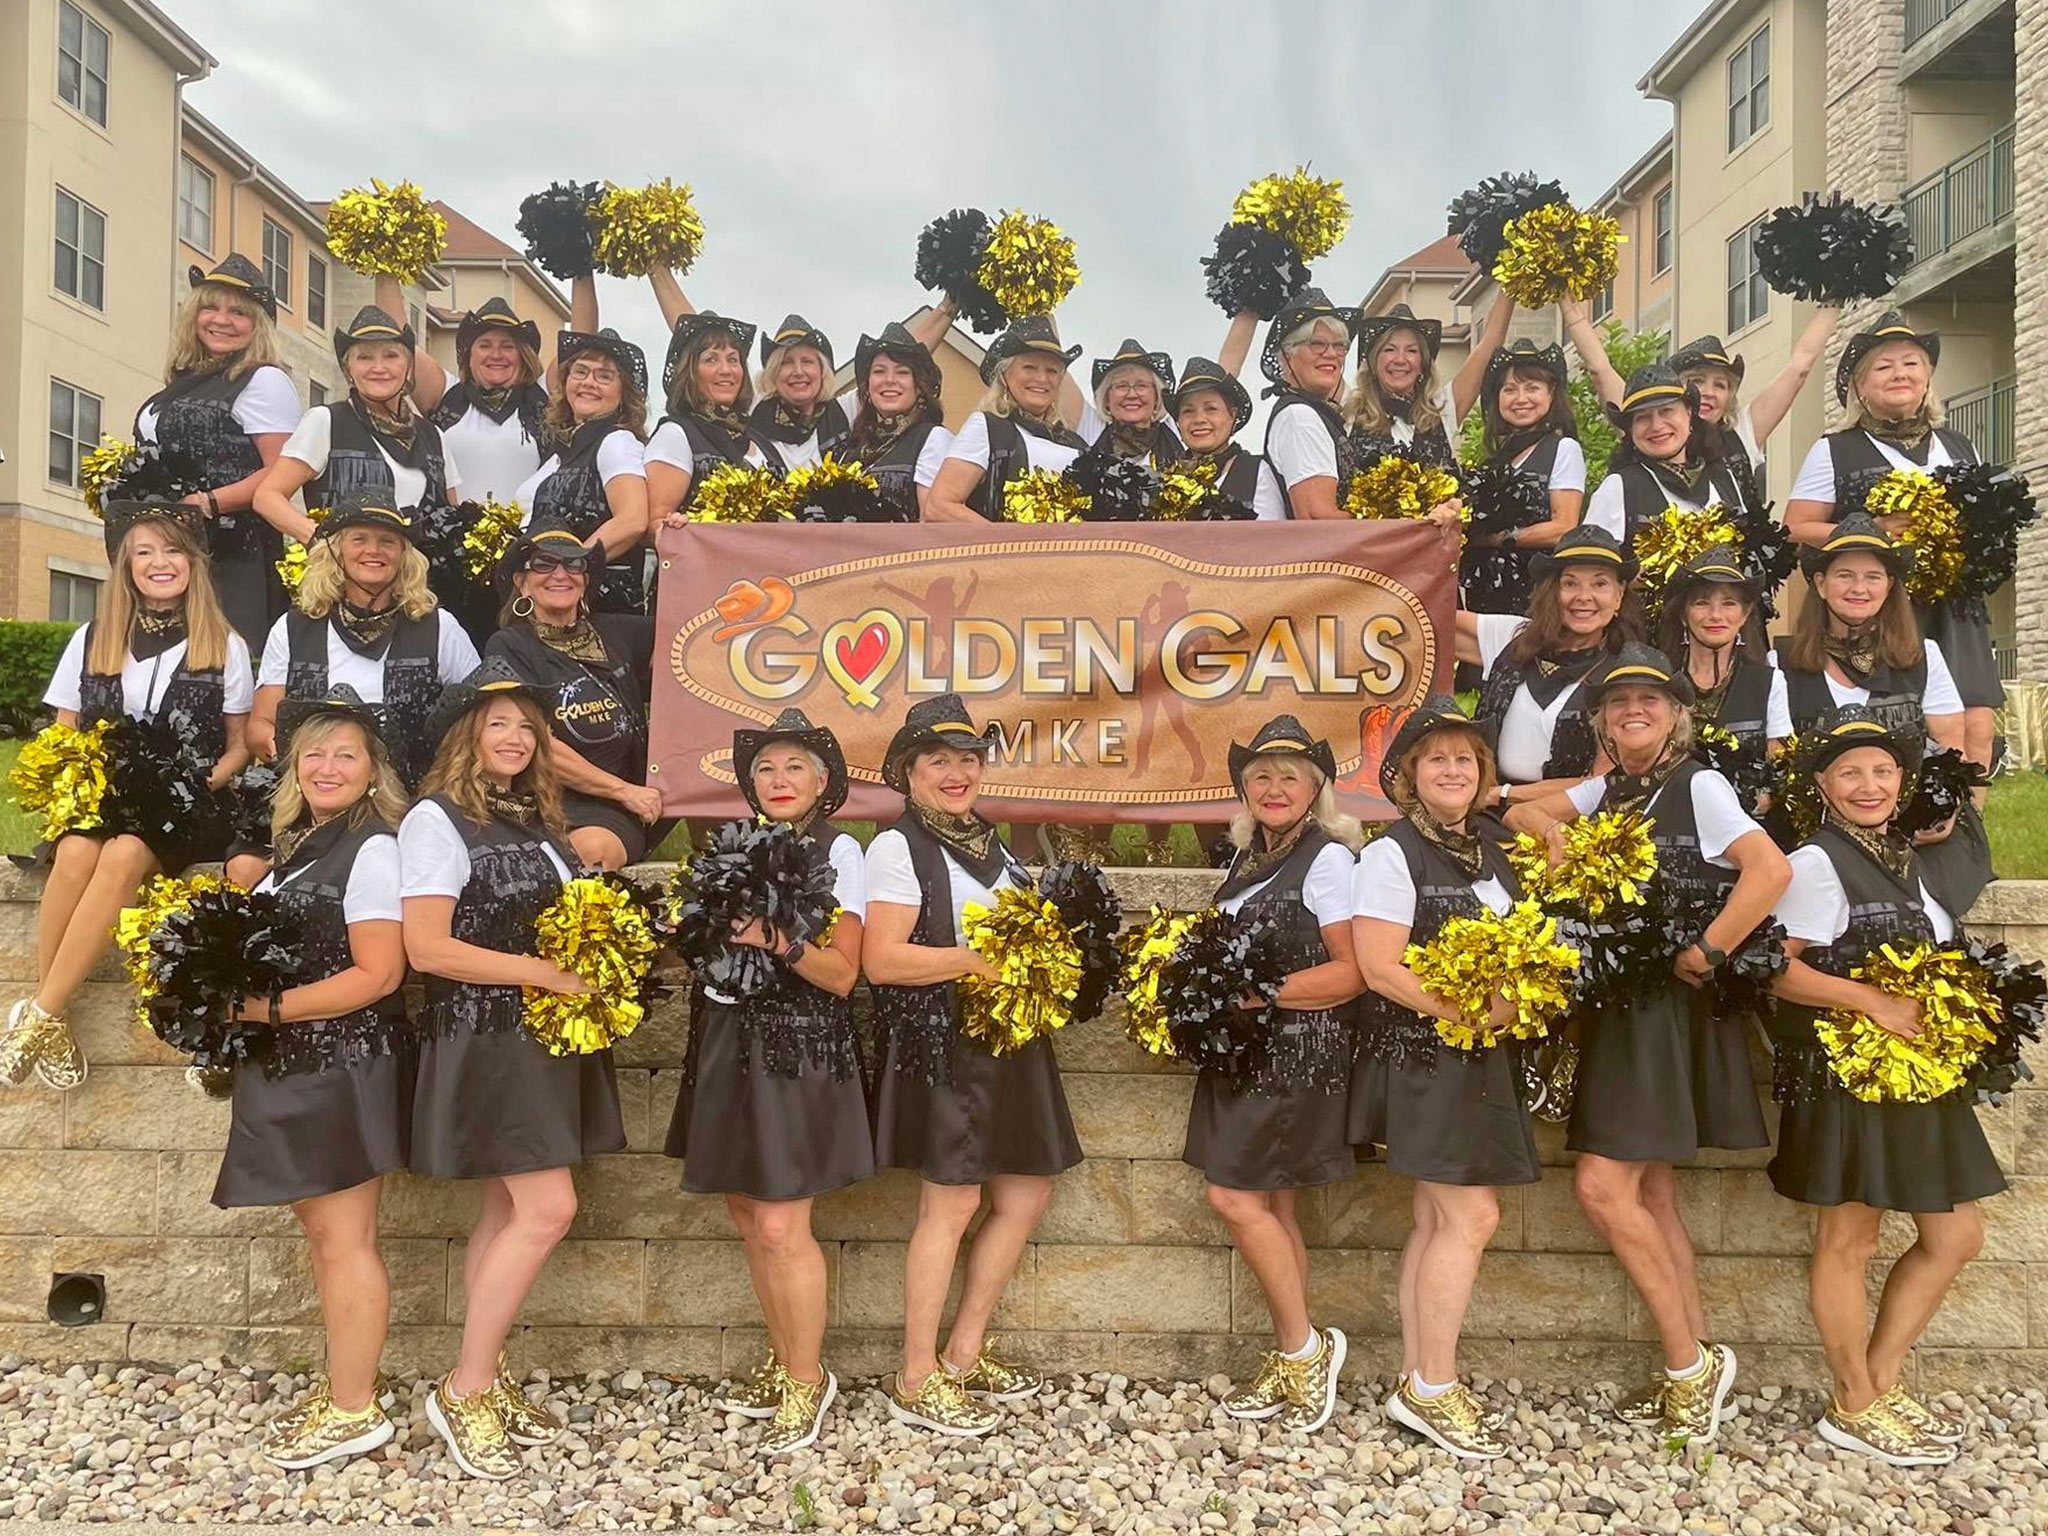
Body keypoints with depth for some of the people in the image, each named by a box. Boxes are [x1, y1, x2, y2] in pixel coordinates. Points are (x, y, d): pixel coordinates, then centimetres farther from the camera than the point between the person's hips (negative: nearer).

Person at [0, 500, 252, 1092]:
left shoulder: (226, 647, 6)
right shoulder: (91, 640, 12)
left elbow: (239, 745, 9)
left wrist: (202, 785, -9)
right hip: (100, 795, 2)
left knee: (124, 853, -34)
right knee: (76, 851, -33)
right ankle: (49, 1018, -23)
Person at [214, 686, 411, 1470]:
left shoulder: (373, 848, -14)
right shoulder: (299, 841, 13)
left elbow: (377, 975, -19)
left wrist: (266, 1008, -18)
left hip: (345, 1068, -9)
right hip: (296, 1070, 9)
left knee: (343, 1239, -1)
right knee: (322, 1235, 15)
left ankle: (355, 1411, 10)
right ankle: (340, 1386, 27)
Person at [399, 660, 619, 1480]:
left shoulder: (537, 820, 14)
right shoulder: (437, 818, -9)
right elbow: (426, 948, -16)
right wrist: (541, 972, -19)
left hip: (549, 1033, 8)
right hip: (485, 1039, -8)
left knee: (508, 1212, 12)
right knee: (548, 1208, -12)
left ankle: (486, 1379, 22)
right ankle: (463, 1391, 2)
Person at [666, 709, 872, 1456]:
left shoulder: (837, 850, -6)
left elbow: (842, 974, -11)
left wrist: (780, 940, -25)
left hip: (798, 1050, -6)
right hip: (731, 1043, 6)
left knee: (781, 1225, -5)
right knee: (747, 1212, 12)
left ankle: (808, 1381, 13)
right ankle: (783, 1364, 29)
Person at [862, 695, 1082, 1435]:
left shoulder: (990, 844, 16)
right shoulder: (898, 848, -8)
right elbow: (881, 961, -17)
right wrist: (977, 958, -21)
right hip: (942, 1042, -8)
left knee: (1026, 1196, 10)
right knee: (950, 1205, -4)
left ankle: (965, 1353, 25)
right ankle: (917, 1382, 10)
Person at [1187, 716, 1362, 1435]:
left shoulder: (1327, 859, -10)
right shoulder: (1247, 859, 14)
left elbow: (1354, 972, -16)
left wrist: (1263, 993, -21)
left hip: (1298, 1053, -8)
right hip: (1246, 1051, 8)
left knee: (1234, 1196, -9)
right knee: (1269, 1207, 10)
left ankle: (1304, 1348, 7)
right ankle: (1292, 1363, 20)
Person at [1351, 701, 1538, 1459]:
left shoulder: (1490, 855, 14)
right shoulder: (1391, 854, -10)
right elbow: (1380, 969, -17)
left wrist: (1518, 1006, 2)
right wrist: (1473, 1014, -19)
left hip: (1480, 1062, 7)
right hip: (1422, 1057, -7)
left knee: (1437, 1220, 10)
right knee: (1472, 1215, -9)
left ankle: (1418, 1382, 18)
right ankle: (1433, 1389, 3)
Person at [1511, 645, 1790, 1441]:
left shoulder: (1698, 785, -9)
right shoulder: (1610, 787, 13)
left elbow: (1772, 870, -21)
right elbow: (1523, 813, 18)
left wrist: (1705, 955, -18)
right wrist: (1560, 836, -3)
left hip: (1670, 1010, -8)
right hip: (1619, 1005, 8)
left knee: (1603, 1186, -12)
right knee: (1648, 1190, 11)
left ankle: (1689, 1363, 3)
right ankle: (1694, 1365, 21)